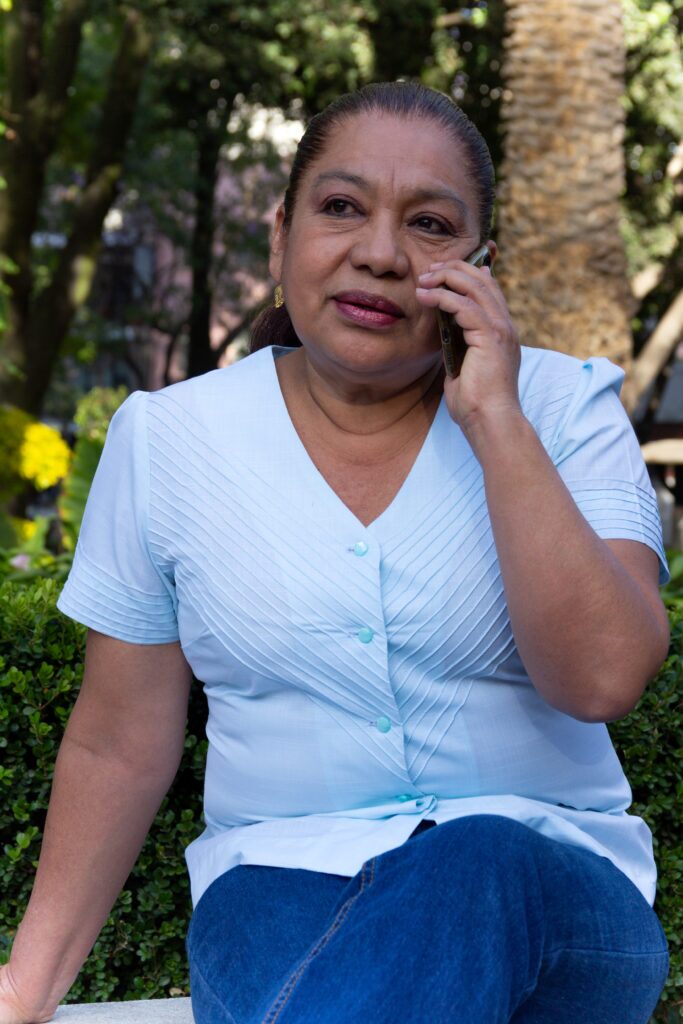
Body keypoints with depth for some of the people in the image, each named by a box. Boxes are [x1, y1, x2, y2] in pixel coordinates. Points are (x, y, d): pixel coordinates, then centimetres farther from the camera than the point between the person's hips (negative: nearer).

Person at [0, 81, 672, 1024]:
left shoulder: (565, 409, -1)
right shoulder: (167, 439, 2)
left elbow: (604, 677, -17)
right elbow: (120, 749, 7)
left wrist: (496, 419, -18)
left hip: (554, 885, 1)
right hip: (282, 882, -1)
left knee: (480, 869, -36)